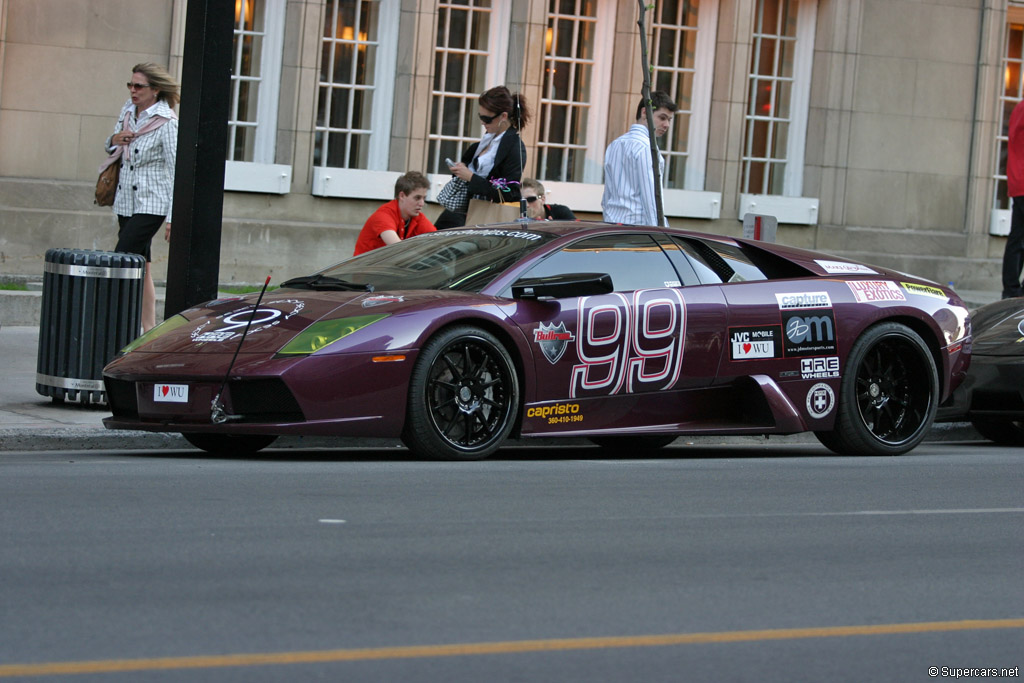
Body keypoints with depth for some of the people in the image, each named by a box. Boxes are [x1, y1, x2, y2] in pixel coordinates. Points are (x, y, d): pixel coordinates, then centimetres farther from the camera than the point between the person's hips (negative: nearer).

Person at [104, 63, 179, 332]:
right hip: (127, 203, 7)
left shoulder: (166, 122, -12)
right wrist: (114, 140, -2)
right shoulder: (128, 111, 9)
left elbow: (176, 170, -13)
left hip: (151, 205, -7)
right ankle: (149, 328, 13)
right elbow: (113, 152, 24)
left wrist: (173, 217, -17)